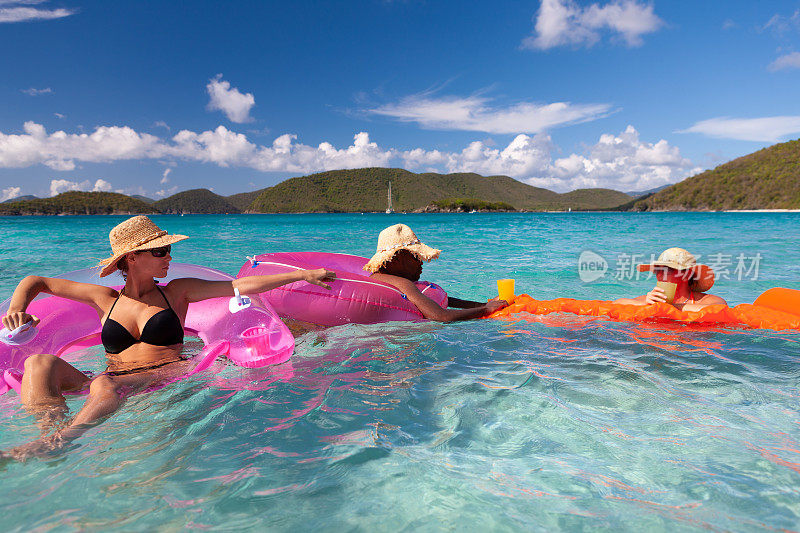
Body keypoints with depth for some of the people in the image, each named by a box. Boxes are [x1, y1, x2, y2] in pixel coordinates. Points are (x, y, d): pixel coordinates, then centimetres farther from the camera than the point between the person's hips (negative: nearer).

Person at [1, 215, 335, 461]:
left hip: (165, 379, -3)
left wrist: (304, 274, -1)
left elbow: (240, 285, 4)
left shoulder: (176, 292, 11)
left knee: (106, 385, -34)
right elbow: (35, 282, 28)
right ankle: (50, 433, -41)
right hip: (110, 384, 3)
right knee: (39, 363, -20)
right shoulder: (105, 298, 15)